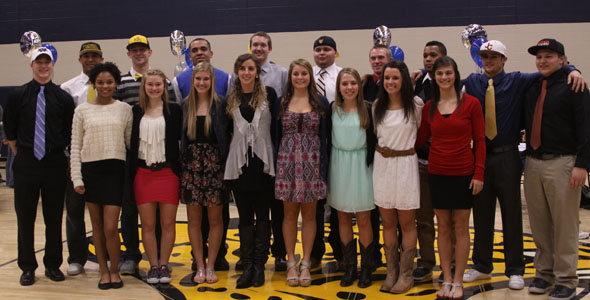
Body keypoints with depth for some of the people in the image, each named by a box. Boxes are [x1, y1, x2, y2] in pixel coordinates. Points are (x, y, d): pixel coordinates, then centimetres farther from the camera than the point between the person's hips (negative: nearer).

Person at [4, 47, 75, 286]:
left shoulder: (63, 98, 3)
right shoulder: (17, 96, 2)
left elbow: (68, 132, 7)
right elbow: (10, 131, 7)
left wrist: (58, 154, 5)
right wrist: (21, 155, 6)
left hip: (55, 163, 0)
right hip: (26, 163, 0)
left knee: (54, 217, 7)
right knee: (25, 217, 5)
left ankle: (52, 265, 20)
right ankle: (27, 268, 17)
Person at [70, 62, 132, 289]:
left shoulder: (125, 109, 5)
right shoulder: (82, 110, 5)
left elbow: (131, 142, 7)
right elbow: (75, 146, 5)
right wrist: (76, 178, -1)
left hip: (115, 168, -1)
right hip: (90, 169, 1)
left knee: (111, 227, -7)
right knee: (97, 225, 9)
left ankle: (114, 270, 13)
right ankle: (103, 270, 22)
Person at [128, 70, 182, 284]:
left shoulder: (174, 110, 2)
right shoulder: (136, 111, 7)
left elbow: (180, 139, 3)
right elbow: (130, 142, 9)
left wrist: (180, 171, -3)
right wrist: (130, 173, 4)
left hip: (167, 172, -1)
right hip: (143, 173, 2)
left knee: (168, 223, 3)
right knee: (147, 224, 4)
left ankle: (164, 265, 14)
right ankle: (153, 266, 14)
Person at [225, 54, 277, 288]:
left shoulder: (268, 94, 2)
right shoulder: (231, 99, 9)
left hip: (263, 161, -2)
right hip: (239, 161, 2)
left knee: (262, 214, 4)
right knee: (245, 216, 5)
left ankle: (259, 265, 11)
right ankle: (247, 266, 10)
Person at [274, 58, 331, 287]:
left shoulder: (321, 103, 4)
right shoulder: (281, 103, 7)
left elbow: (324, 137, 3)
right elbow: (276, 136, 8)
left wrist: (324, 168, -3)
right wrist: (275, 165, 1)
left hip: (311, 163, -1)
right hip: (287, 162, 1)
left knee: (309, 214, 5)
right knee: (290, 214, 6)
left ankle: (306, 263, 15)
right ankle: (291, 263, 15)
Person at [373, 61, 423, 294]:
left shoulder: (415, 104, -5)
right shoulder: (377, 106, 5)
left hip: (406, 164, -3)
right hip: (382, 164, 3)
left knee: (407, 224, 3)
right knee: (388, 223, 9)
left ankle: (406, 274, 11)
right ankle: (391, 271, 19)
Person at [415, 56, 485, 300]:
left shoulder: (470, 103, -4)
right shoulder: (429, 107, 5)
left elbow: (479, 141, -3)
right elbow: (420, 140, 8)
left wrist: (479, 174, -7)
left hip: (463, 173, -3)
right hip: (437, 173, 3)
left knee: (461, 227, 4)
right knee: (443, 227, 8)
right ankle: (446, 280, 18)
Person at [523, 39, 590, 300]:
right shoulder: (531, 89, 13)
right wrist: (526, 156, 9)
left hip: (562, 163, -5)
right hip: (533, 163, 6)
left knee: (565, 226, 0)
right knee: (539, 225, 10)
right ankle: (544, 273, 22)